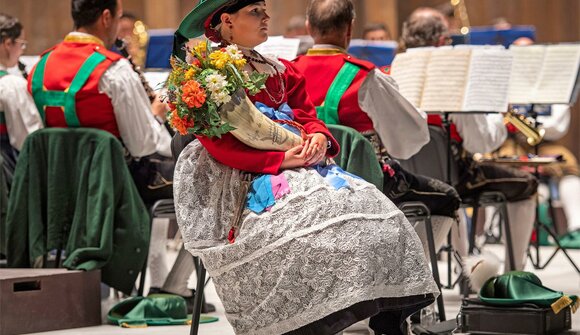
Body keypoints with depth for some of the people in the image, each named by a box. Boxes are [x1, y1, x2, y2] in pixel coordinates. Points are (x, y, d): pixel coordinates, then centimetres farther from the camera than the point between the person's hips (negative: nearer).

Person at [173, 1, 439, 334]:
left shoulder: (280, 70, 22)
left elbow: (308, 115, 19)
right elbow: (221, 145, -10)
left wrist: (319, 136, -6)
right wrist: (280, 159, -19)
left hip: (295, 170, 7)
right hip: (243, 181, -7)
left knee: (369, 207, -16)